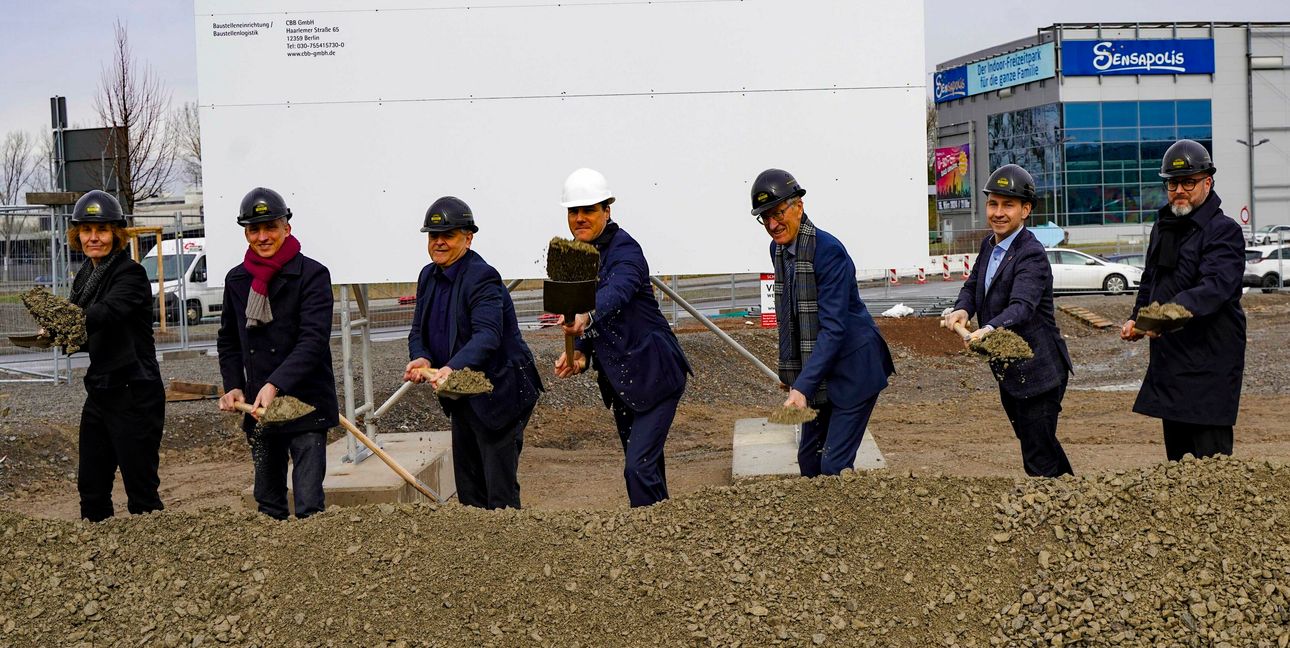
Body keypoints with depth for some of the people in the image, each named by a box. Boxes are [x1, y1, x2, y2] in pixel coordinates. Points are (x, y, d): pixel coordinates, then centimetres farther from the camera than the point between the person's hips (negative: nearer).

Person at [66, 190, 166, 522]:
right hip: (99, 392, 8)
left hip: (135, 394, -8)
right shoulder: (85, 276, 11)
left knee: (141, 493, -6)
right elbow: (90, 337, 15)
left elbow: (108, 312, -32)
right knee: (91, 488, 10)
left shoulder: (130, 273, -13)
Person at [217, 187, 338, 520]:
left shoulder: (312, 275, -7)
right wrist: (233, 386, 4)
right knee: (267, 503, 14)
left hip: (306, 405, -6)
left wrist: (276, 385, -27)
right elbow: (228, 341, 20)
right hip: (258, 407, 6)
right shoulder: (236, 280, 10)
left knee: (309, 506, -10)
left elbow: (314, 339, -16)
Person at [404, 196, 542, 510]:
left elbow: (487, 335, -32)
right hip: (461, 397, 9)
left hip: (498, 395, -9)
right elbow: (418, 331, 9)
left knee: (500, 493, -7)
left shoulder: (482, 278, -20)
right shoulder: (428, 276, 7)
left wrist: (453, 367, -47)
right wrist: (421, 359, -14)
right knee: (468, 489, 16)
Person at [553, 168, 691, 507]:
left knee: (639, 466, -17)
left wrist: (585, 318, -58)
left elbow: (616, 292, -39)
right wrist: (580, 354, -7)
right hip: (620, 381, 8)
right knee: (646, 467, 15)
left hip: (654, 374, -8)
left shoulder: (625, 250, -17)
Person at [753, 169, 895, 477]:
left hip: (853, 368, -8)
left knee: (834, 466, -10)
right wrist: (788, 370, 15)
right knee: (808, 459, 11)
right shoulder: (779, 249, 3)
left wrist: (803, 386, -33)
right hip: (821, 371, 8)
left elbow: (833, 328, -27)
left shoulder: (828, 250, -23)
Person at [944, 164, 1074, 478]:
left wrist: (989, 330, -52)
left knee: (1038, 460, -7)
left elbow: (1022, 307, -34)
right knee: (1033, 441, 23)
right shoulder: (989, 244, 8)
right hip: (1008, 370, 9)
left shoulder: (1031, 255, -20)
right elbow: (972, 286, 13)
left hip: (1035, 372, -9)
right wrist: (962, 309, -11)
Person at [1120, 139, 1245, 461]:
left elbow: (1215, 287, -26)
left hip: (1209, 364, -8)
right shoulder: (1163, 226, 15)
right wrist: (1136, 318, 9)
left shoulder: (1225, 231, -10)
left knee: (1210, 458, -9)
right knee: (1177, 457, 14)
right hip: (1168, 359, 8)